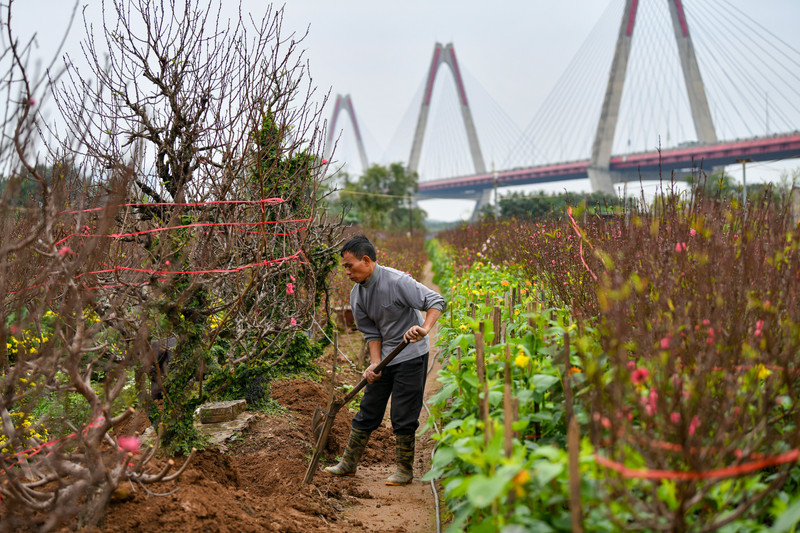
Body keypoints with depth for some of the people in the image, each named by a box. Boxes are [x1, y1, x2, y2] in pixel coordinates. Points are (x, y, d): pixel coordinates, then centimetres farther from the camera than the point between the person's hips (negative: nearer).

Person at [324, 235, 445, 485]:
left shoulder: (397, 281, -21)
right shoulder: (357, 294, 1)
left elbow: (436, 301, -24)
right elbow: (371, 332, 5)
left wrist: (425, 328, -41)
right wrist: (375, 363, -9)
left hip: (411, 355, -6)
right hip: (385, 358, 7)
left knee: (403, 417, -2)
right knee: (367, 411, 11)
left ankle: (404, 470, 13)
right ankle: (348, 463, 22)